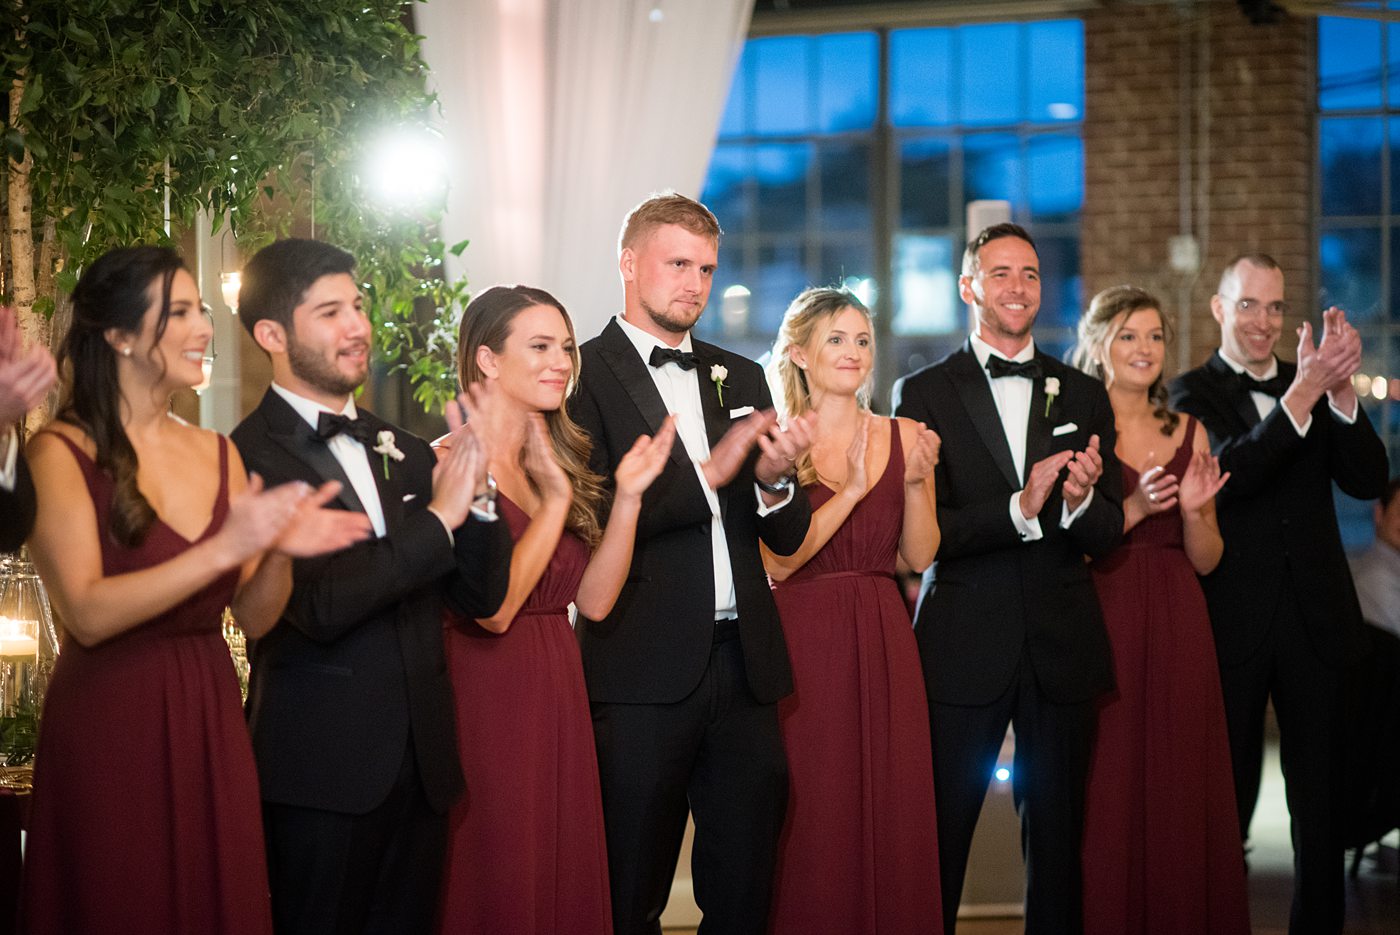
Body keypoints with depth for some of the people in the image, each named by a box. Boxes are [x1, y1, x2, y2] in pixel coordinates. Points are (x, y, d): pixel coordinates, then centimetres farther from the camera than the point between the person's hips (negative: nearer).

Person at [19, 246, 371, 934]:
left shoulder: (217, 454, 9)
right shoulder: (62, 452, -7)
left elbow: (254, 618, 9)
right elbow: (87, 613, -18)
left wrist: (280, 551, -12)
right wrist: (225, 548, -23)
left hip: (211, 728, 5)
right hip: (109, 733, -5)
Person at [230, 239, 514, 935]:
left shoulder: (401, 451, 12)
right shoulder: (249, 458, -10)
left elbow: (480, 597, 10)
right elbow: (319, 607, -19)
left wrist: (475, 495, -7)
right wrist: (438, 516, -15)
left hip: (421, 764, 6)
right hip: (322, 769, -6)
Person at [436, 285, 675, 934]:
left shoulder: (556, 461, 11)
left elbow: (593, 601, 5)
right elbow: (493, 609, -20)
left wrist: (627, 496, -5)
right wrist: (556, 499, -16)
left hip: (558, 699, 8)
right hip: (489, 702, -7)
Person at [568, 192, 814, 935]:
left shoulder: (741, 380, 16)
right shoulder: (585, 375, -2)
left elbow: (788, 537, 13)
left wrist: (774, 478, -9)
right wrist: (706, 474, -17)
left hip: (745, 662, 5)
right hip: (644, 672, -5)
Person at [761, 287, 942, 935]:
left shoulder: (902, 438, 8)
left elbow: (919, 557, 5)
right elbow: (777, 561, -11)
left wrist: (916, 482, -10)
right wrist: (851, 491, -17)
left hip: (883, 644, 3)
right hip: (802, 643, -3)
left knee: (890, 813, 4)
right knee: (809, 816, -1)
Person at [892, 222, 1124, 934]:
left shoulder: (1083, 396, 11)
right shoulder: (926, 393, 1)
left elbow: (1108, 535, 5)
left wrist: (1080, 501, -17)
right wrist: (1018, 510, -21)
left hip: (1063, 648, 3)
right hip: (964, 648, -3)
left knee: (1057, 840, 8)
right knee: (940, 841, 1)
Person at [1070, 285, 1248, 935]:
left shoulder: (1188, 432, 11)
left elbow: (1206, 560, 11)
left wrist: (1193, 511, -8)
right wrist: (1132, 509, -18)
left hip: (1178, 630, 4)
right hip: (1103, 628, -4)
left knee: (1181, 791, 5)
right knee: (1107, 796, -2)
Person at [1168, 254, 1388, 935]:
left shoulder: (1313, 385, 9)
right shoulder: (1194, 392, -1)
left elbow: (1367, 480, -3)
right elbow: (1226, 472, -19)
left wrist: (1340, 391, -18)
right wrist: (1302, 394, -29)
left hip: (1315, 621, 3)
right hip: (1234, 623, -3)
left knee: (1321, 800, 7)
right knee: (1227, 800, 5)